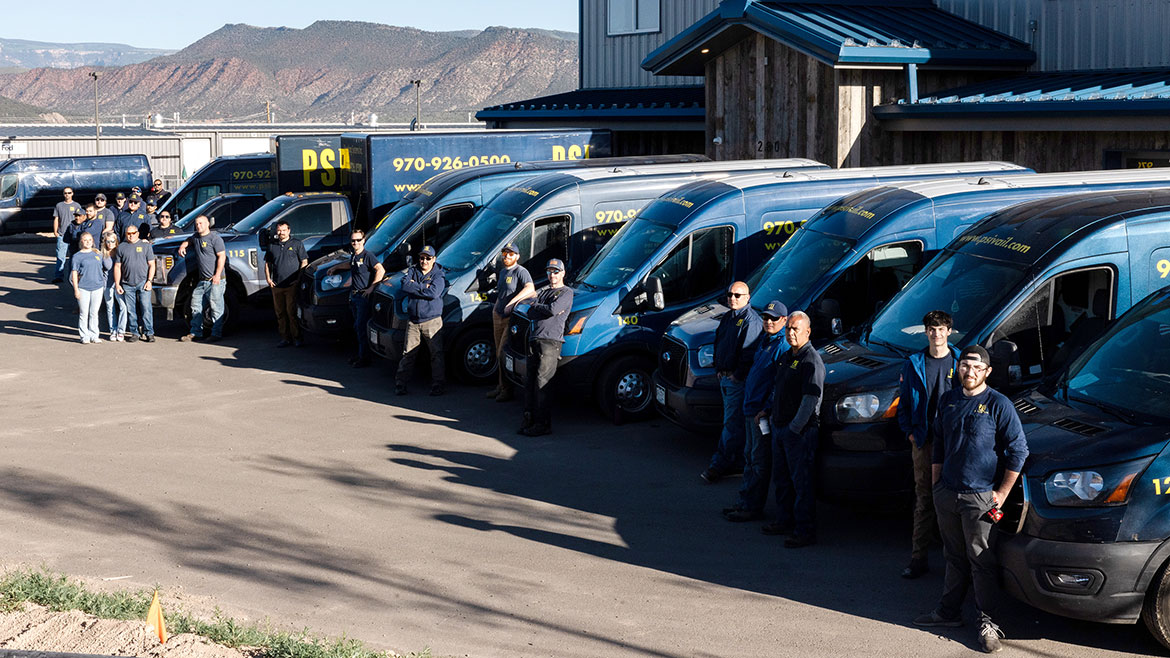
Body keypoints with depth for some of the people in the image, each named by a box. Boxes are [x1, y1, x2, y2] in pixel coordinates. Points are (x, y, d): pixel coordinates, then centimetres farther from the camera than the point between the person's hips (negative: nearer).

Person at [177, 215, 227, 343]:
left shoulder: (215, 238, -7)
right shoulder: (196, 237, 17)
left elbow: (222, 256, -12)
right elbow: (189, 240, 41)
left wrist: (217, 275, -19)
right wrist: (182, 246, 18)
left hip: (215, 280, -8)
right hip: (202, 280, 8)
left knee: (215, 307, -7)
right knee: (196, 305, 8)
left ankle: (216, 334, -3)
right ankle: (195, 333, 14)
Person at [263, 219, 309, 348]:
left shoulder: (296, 244, 5)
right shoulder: (272, 245, 16)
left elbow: (304, 262, 4)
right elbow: (267, 264, 21)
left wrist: (299, 279, -6)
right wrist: (268, 279, 7)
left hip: (292, 285, -4)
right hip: (276, 286, 4)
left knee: (292, 312, -9)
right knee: (280, 313, 5)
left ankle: (296, 337, -4)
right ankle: (285, 338, 10)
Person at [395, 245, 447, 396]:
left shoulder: (438, 275, 2)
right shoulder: (412, 272, 12)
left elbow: (434, 293, -15)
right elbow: (405, 287, -6)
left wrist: (415, 287, -8)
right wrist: (424, 287, -11)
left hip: (432, 321, -3)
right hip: (413, 322, 3)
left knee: (436, 353, -2)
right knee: (408, 354, 3)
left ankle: (437, 385, 3)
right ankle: (400, 384, 9)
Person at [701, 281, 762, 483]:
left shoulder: (751, 320, -14)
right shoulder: (728, 317, 15)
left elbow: (749, 353, -19)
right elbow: (718, 344, 22)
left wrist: (737, 375, -18)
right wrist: (718, 370, 13)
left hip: (738, 380, -10)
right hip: (724, 377, 10)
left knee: (732, 423, -7)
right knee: (734, 421, 14)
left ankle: (720, 464, -7)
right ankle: (737, 462, 21)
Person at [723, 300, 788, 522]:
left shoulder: (783, 347, -16)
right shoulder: (765, 341, 13)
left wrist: (765, 410, -21)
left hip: (764, 412, -10)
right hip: (751, 409, 10)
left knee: (759, 461, -2)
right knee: (750, 457, 16)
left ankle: (753, 507, 4)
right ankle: (744, 501, 25)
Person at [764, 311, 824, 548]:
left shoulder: (811, 360, -15)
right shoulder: (787, 357, 14)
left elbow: (811, 399, -20)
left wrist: (795, 428, -19)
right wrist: (769, 411, 17)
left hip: (800, 431, -9)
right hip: (779, 427, 9)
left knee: (802, 482, -6)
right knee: (781, 478, 17)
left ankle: (805, 532, -3)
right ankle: (786, 521, 29)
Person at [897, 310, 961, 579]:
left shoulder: (961, 363, 2)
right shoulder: (914, 365, 7)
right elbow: (904, 403, 13)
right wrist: (910, 432, 1)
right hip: (924, 442, 1)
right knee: (923, 500, 4)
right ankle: (918, 558, 7)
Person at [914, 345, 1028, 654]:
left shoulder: (998, 404, -8)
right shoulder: (948, 400, 10)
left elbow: (1018, 450, -7)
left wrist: (1002, 492, -9)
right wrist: (935, 483, 15)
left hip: (979, 496, -5)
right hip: (946, 492, 5)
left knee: (982, 561, -2)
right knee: (955, 557, 16)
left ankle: (988, 623, 4)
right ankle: (949, 611, 26)